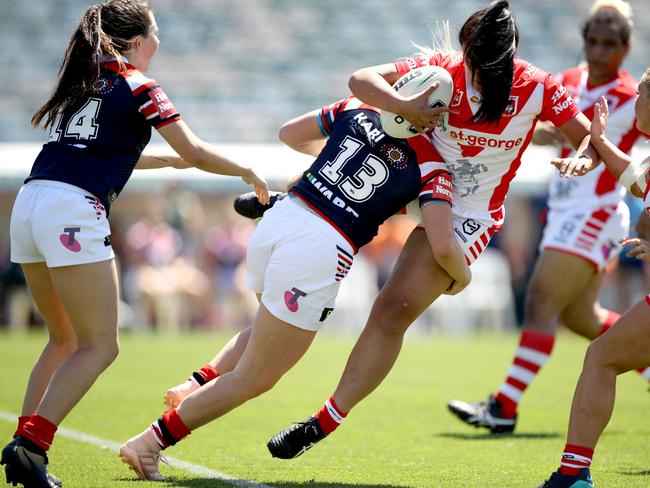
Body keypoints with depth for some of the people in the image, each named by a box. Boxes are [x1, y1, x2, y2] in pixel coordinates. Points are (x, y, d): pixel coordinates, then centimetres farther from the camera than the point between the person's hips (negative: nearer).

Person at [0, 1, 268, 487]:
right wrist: (248, 173, 17)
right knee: (100, 346, -4)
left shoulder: (83, 81, 25)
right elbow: (195, 151, 1)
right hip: (73, 210, -8)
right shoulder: (139, 87, 3)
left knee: (66, 340, 19)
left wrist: (170, 160, 43)